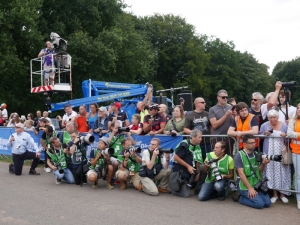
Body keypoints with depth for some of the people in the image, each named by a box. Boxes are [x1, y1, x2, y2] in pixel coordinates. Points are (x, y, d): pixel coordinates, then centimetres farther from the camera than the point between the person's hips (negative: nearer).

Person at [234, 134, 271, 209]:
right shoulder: (239, 155, -12)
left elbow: (259, 171, 7)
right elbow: (241, 173, -16)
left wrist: (263, 164, -14)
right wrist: (250, 188, -19)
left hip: (256, 185, 6)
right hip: (244, 186, -6)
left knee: (267, 203, -6)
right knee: (260, 204, -18)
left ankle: (250, 196, 14)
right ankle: (242, 198, 5)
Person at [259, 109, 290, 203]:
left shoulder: (284, 125, -1)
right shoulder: (264, 125, 0)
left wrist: (285, 135, -16)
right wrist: (265, 134, -11)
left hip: (281, 153, 0)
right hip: (269, 153, 1)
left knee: (282, 172, 1)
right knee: (271, 172, 4)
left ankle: (282, 193, 15)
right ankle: (274, 194, 16)